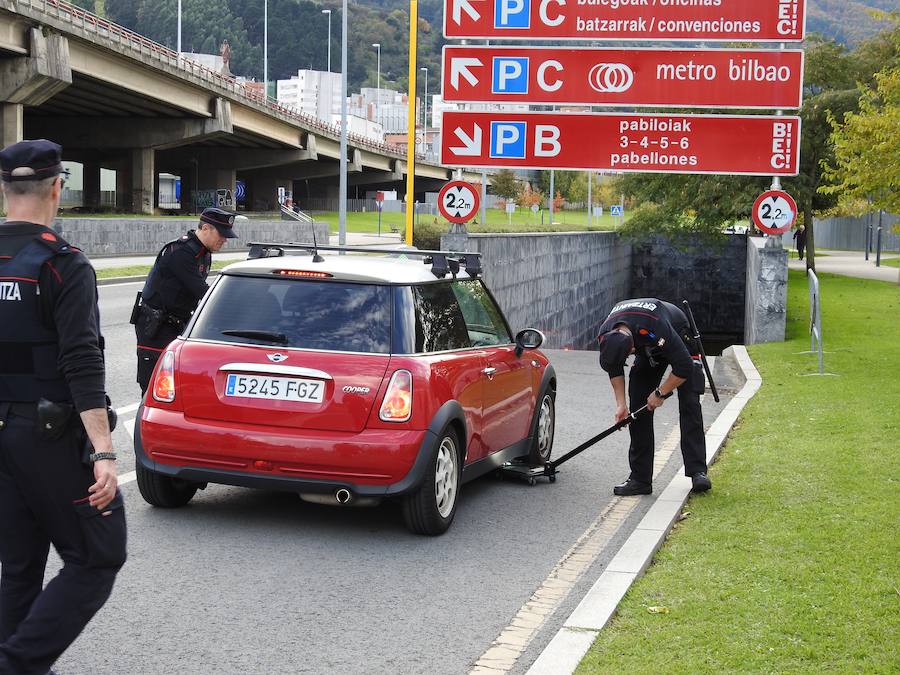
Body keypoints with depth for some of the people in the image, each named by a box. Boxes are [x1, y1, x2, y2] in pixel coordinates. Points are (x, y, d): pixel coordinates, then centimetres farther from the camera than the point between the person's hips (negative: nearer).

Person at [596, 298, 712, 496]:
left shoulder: (656, 329, -45)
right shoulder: (606, 337, -26)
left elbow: (684, 367, -34)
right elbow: (615, 370, -4)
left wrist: (660, 393, -21)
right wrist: (621, 404, -9)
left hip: (680, 340, -5)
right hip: (648, 351, 5)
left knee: (689, 405, -18)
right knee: (638, 409, -4)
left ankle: (698, 472, -20)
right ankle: (640, 479, -2)